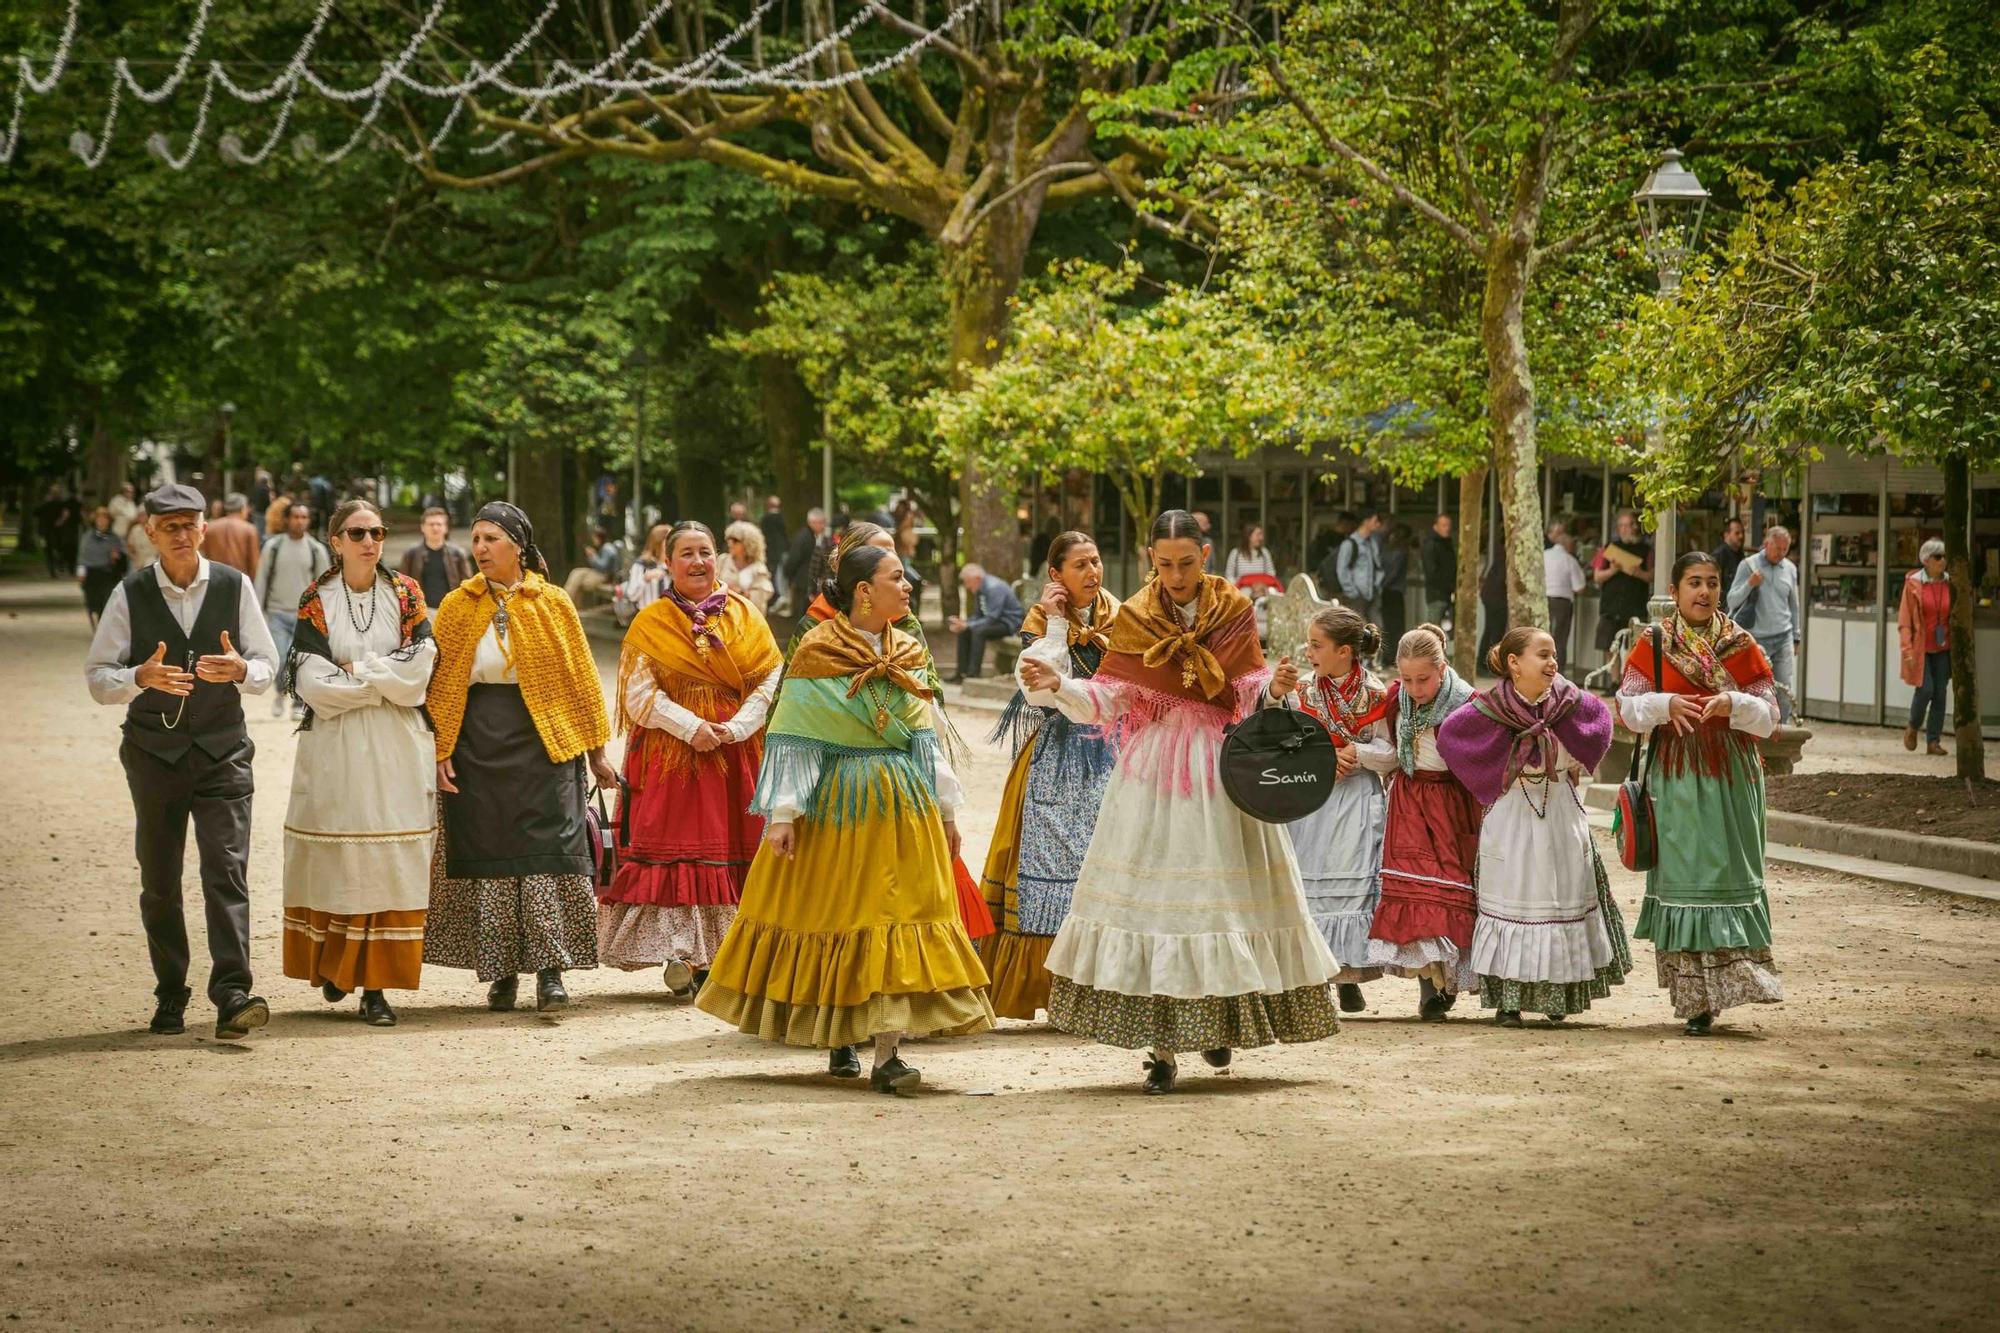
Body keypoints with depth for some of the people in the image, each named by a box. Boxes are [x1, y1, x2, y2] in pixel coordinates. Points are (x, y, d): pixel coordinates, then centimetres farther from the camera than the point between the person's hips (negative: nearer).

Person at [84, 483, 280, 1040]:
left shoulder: (234, 587, 1)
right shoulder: (130, 595, -1)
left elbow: (267, 667, 7)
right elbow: (97, 676, -1)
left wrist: (240, 670, -16)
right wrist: (142, 677, -21)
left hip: (222, 749, -1)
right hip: (154, 752, 1)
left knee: (227, 871, -12)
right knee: (159, 882, 6)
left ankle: (232, 996, -17)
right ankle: (170, 997, 17)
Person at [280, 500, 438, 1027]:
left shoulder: (405, 594, 6)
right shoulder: (316, 600, 2)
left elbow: (419, 670, -4)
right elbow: (312, 681, -7)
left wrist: (356, 671, -8)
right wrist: (383, 680, -8)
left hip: (397, 747, 1)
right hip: (334, 745, -1)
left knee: (389, 863, -4)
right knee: (333, 860, 0)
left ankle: (375, 985, -2)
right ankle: (332, 962, 18)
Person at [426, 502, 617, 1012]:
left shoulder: (552, 604, 3)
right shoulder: (457, 607, 6)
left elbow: (581, 679, 6)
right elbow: (441, 684, 5)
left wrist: (596, 752, 6)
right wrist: (441, 753, -4)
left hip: (544, 746, -1)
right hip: (478, 749, 1)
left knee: (546, 852, -6)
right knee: (487, 855, 2)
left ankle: (549, 970, -3)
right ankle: (500, 971, 9)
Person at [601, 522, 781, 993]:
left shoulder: (744, 615, 9)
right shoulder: (650, 624, 4)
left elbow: (771, 680, 2)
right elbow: (640, 695, -3)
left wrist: (734, 729, -12)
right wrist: (691, 726, -15)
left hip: (737, 753, 2)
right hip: (672, 754, -2)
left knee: (739, 848, -1)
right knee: (676, 846, -6)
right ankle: (682, 952, -5)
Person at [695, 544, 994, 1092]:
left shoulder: (907, 656, 9)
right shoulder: (817, 653, -5)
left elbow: (924, 738, 13)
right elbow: (792, 738, -7)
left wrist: (946, 809, 12)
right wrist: (783, 812, -14)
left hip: (901, 802, 4)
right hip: (834, 801, -3)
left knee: (897, 914, -5)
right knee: (831, 914, 3)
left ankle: (886, 1056, -8)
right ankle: (838, 1041, 21)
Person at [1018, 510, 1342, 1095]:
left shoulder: (1235, 612, 3)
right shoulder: (1134, 618, 3)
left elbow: (1249, 695, 2)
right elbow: (1108, 698, 1)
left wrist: (1274, 688, -19)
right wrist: (1057, 687, -15)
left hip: (1223, 764, 0)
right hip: (1154, 769, 0)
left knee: (1225, 892, 2)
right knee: (1151, 894, -4)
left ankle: (1220, 1021, 21)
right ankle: (1161, 1045, -2)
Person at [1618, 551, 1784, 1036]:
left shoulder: (1741, 647, 5)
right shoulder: (1652, 645, 4)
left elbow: (1769, 717, 3)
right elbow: (1627, 707, 3)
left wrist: (1734, 704, -16)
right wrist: (1665, 705, -15)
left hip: (1732, 776, 1)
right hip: (1676, 775, -1)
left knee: (1728, 874, -3)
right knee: (1681, 875, -3)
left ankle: (1711, 993, 3)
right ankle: (1693, 996, 1)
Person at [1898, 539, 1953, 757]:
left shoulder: (1949, 584, 3)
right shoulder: (1913, 583, -6)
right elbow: (1904, 620, -6)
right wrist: (1907, 650, -13)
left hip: (1943, 648, 3)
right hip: (1920, 648, -3)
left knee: (1940, 693, 1)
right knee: (1925, 689, -11)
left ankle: (1933, 741, 8)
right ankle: (1913, 727, 17)